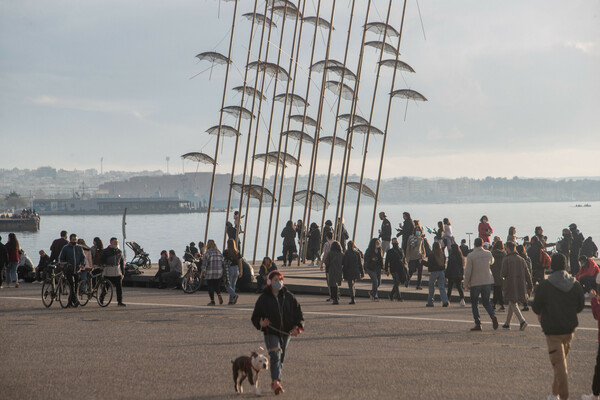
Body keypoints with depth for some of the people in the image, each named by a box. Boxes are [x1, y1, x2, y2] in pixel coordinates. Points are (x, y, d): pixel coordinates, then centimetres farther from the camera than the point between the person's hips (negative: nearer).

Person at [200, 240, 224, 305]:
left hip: (209, 273, -4)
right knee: (217, 286, 15)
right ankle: (219, 295, -10)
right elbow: (222, 263, 9)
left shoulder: (208, 253, -9)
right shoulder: (219, 253, 7)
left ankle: (212, 301, 5)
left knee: (210, 287, 5)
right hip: (219, 273, 4)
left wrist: (201, 273, -6)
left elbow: (204, 264, -12)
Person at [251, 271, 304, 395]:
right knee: (275, 356, -19)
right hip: (271, 333, -4)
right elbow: (255, 317, 2)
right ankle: (276, 382, -29)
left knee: (281, 358, 10)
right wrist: (261, 324, -18)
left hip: (286, 332, 4)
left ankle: (275, 382, 24)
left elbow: (298, 312, 9)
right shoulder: (263, 298, -3)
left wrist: (297, 327, -4)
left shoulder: (288, 296, 4)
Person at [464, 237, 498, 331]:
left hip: (475, 282, -4)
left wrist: (466, 283, -2)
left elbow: (468, 271, -12)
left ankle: (478, 323, 3)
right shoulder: (488, 254, 1)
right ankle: (493, 315, -12)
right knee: (486, 301, 15)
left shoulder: (471, 255, -12)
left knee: (474, 303, 9)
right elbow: (491, 261, 24)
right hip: (487, 281, 4)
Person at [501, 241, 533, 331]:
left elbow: (503, 273, -14)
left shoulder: (506, 260, -9)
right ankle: (507, 323, 25)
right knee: (512, 303, 18)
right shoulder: (521, 260, 7)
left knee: (513, 304, -4)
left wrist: (502, 275, 11)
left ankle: (522, 321, -23)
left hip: (510, 285, -6)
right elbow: (527, 274, 5)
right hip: (520, 285, 6)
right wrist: (530, 286, 8)